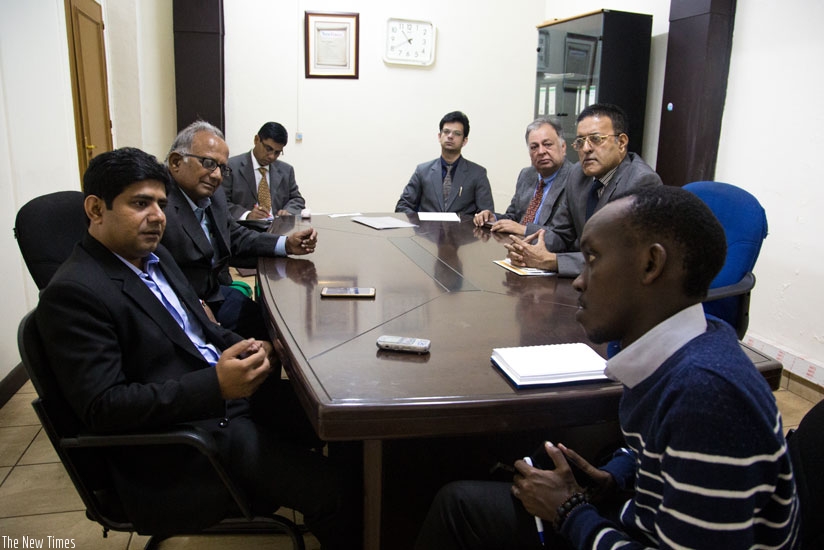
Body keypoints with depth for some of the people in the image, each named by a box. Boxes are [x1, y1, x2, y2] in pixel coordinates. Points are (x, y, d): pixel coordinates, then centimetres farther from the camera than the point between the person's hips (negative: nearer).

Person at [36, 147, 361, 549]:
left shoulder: (156, 257, 11)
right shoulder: (73, 293, -16)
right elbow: (101, 407, -20)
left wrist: (245, 348, -2)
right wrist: (215, 386, -28)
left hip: (227, 394, 9)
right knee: (331, 491, -18)